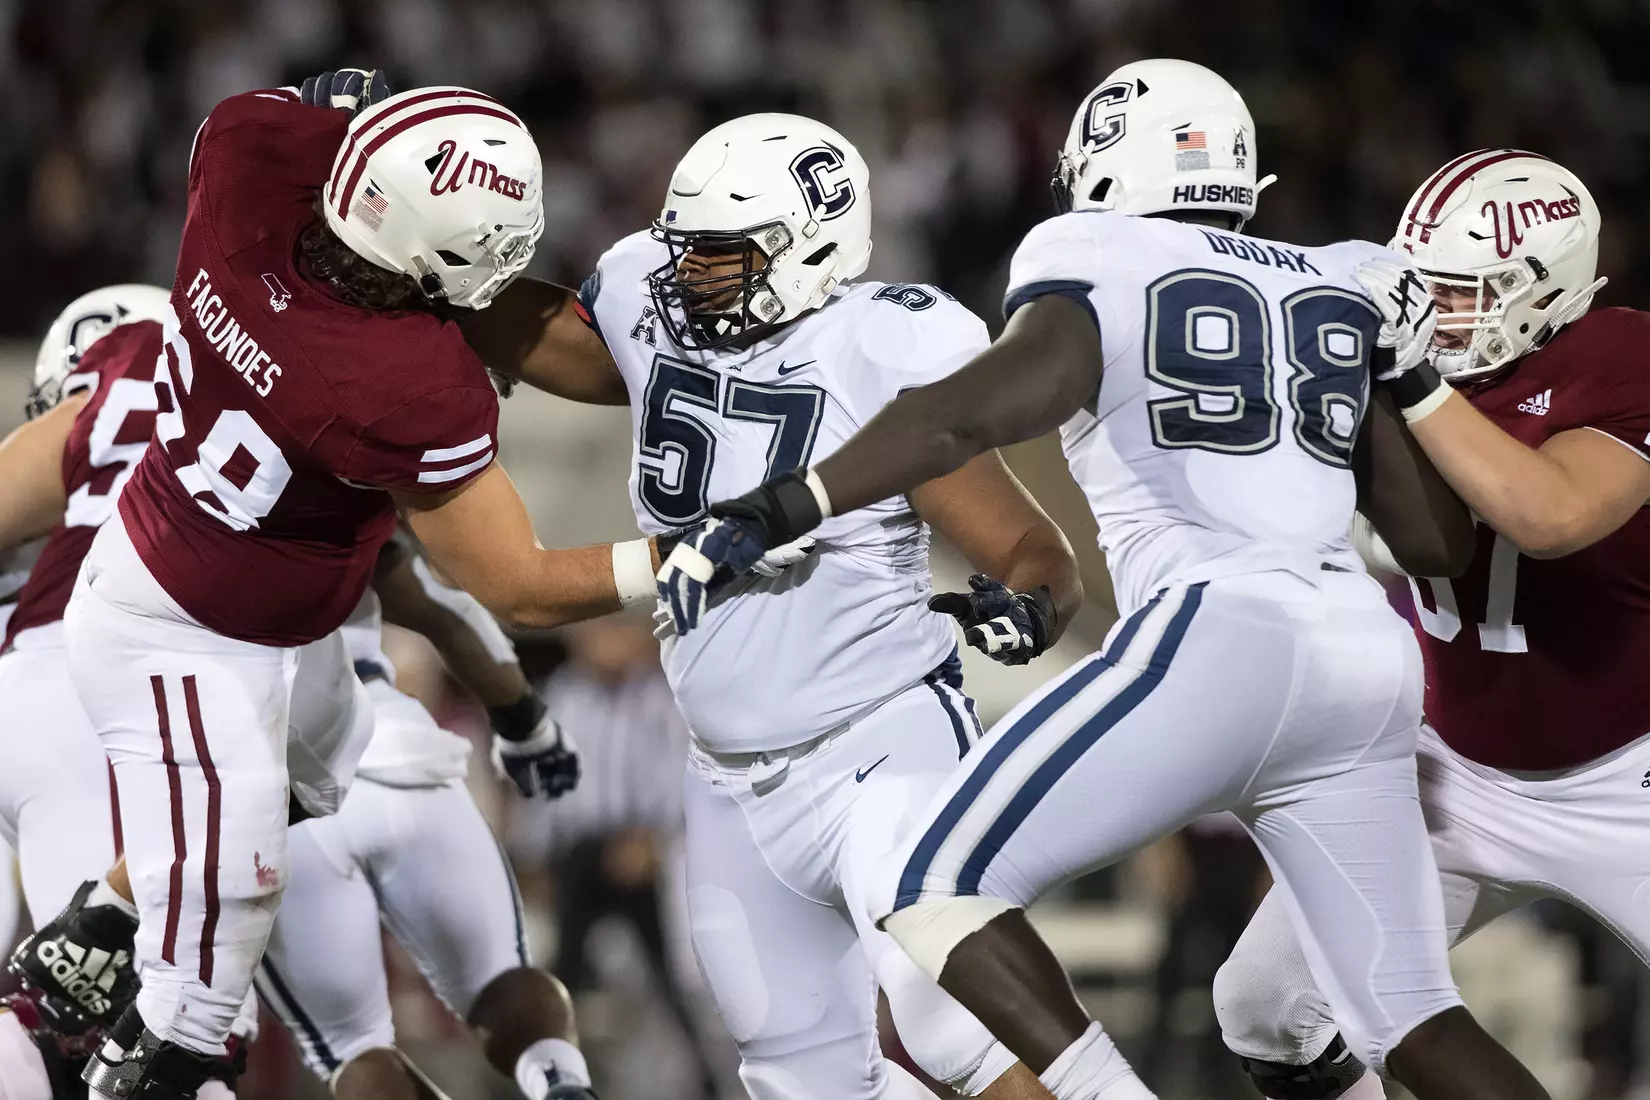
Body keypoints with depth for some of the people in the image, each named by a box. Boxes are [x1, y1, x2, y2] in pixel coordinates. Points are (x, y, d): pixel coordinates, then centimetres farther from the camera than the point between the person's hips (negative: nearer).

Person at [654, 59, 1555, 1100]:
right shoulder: (1344, 290, 22)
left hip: (1223, 635, -6)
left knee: (936, 887, 0)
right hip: (1372, 658, 6)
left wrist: (776, 512, -14)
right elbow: (1441, 540, 23)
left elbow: (981, 409, -14)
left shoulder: (1098, 268, 6)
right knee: (1412, 1016, 14)